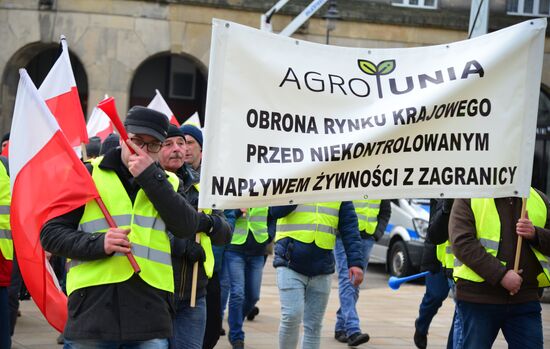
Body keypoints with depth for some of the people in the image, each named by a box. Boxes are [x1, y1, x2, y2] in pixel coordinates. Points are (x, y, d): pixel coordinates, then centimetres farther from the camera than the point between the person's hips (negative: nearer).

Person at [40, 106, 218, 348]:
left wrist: (150, 177, -8)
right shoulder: (88, 174, 9)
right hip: (92, 312, -2)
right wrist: (98, 243, -12)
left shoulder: (168, 183, 17)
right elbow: (50, 233, 5)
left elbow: (187, 227, -3)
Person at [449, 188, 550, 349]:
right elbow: (462, 243, -13)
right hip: (478, 299, -3)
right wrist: (500, 275, -20)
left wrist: (535, 233, -9)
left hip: (525, 299, 3)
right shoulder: (469, 199, -2)